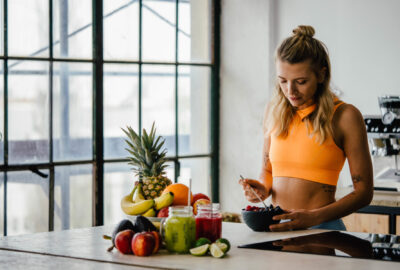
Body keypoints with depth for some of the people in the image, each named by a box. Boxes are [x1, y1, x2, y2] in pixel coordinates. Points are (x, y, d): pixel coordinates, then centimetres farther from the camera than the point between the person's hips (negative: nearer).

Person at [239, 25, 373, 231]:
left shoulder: (344, 116, -2)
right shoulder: (274, 110, 13)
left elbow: (363, 191, -1)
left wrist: (313, 218, -12)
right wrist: (263, 189, 4)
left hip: (321, 229, -4)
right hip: (275, 227, 4)